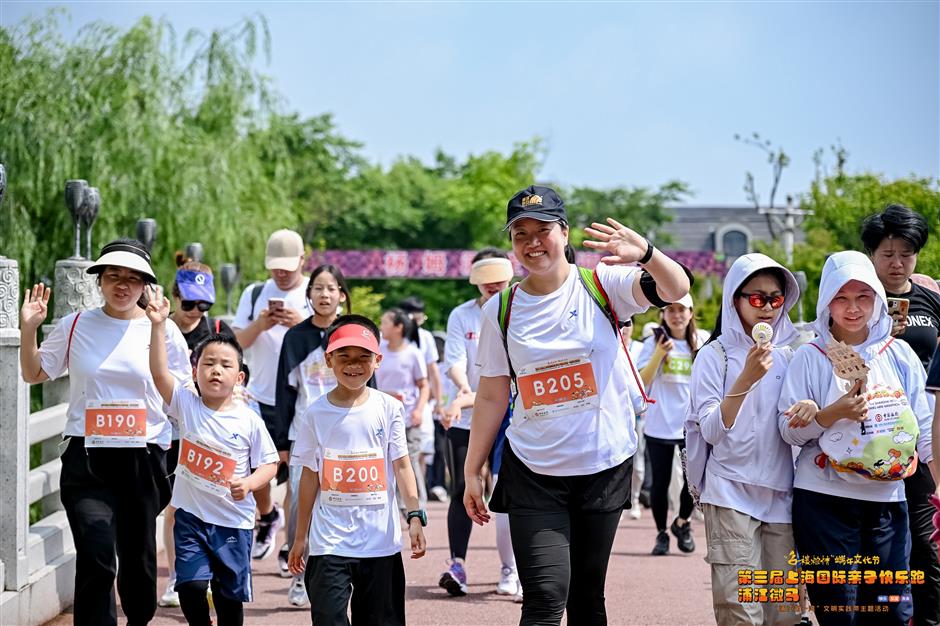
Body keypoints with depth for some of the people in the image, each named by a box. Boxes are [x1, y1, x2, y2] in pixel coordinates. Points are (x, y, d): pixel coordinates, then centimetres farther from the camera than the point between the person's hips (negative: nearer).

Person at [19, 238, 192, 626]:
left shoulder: (163, 330, 2)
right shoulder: (76, 326, 4)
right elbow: (34, 374, 15)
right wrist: (28, 329, 0)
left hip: (143, 458, 1)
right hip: (87, 459, -1)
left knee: (138, 557, 12)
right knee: (96, 558, -16)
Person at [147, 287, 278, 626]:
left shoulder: (249, 421, -7)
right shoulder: (186, 404, -5)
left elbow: (269, 463, 0)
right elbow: (159, 372, -17)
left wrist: (249, 483, -20)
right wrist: (158, 325, -26)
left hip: (233, 521, 0)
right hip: (191, 515, 0)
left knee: (230, 594, 8)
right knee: (191, 585, -11)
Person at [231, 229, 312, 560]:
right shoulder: (255, 294, 8)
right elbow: (236, 342, 4)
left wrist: (303, 324, -21)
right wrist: (260, 325, -15)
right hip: (261, 398, 3)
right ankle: (268, 516, 36)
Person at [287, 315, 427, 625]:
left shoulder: (389, 408, 1)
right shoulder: (316, 413, 1)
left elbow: (401, 465, 2)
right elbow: (310, 476, 6)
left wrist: (415, 515, -8)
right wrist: (300, 536, 8)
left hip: (381, 540, 1)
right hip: (329, 541, -1)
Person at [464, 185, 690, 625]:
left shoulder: (602, 284, -5)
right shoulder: (501, 310, 0)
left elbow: (675, 290, -22)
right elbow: (492, 397, 6)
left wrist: (645, 254, -43)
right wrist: (472, 471, 4)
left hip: (604, 467, 0)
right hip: (533, 473, 0)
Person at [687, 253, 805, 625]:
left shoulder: (790, 354, 11)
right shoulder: (715, 355, 0)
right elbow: (711, 431, -8)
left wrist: (811, 410, -10)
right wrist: (746, 379, -20)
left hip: (783, 494, 4)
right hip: (732, 493, -4)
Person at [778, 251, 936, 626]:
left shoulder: (899, 355, 7)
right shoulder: (810, 358, 0)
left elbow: (925, 427, 8)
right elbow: (788, 428, -3)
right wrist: (834, 413, -18)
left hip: (887, 500, 3)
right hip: (825, 501, -3)